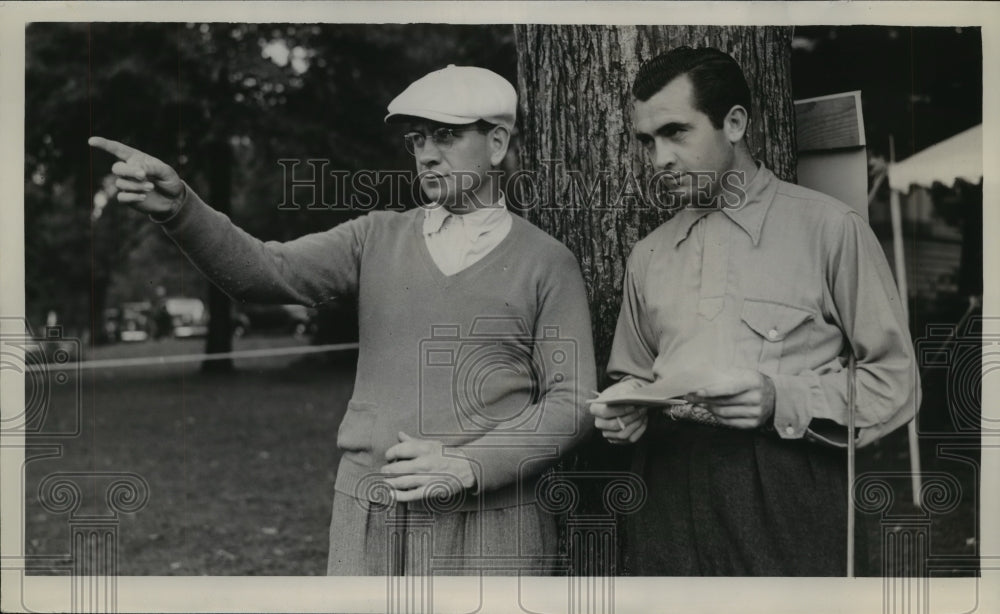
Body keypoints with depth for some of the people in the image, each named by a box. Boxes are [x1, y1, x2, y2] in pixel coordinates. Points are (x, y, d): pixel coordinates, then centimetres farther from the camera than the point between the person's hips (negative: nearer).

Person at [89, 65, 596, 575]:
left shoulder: (547, 262, 0)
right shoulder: (376, 238, 8)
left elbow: (571, 400, -3)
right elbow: (265, 271, -5)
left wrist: (467, 466, -14)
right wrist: (178, 208, -21)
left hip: (488, 523, -2)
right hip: (368, 519, 2)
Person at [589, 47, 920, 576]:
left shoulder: (829, 227, 0)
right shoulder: (647, 256, 16)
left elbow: (895, 382, -2)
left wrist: (782, 402, -16)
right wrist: (627, 410, 1)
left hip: (786, 497, -4)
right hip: (669, 492, 4)